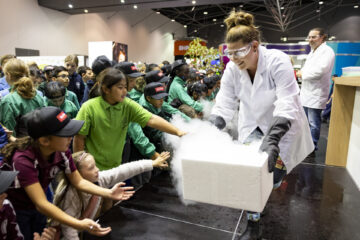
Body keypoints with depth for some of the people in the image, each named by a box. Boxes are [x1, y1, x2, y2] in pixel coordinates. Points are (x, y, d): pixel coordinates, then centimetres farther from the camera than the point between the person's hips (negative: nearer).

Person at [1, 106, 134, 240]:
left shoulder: (62, 152, -20)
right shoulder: (23, 160, -36)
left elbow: (78, 181, -10)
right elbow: (41, 204, -40)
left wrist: (109, 193, -23)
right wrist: (80, 225, -49)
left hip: (37, 208, 5)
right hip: (13, 210, -4)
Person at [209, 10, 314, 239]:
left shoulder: (277, 61, -26)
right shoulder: (232, 70, -14)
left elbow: (287, 104, -34)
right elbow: (224, 106, -16)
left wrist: (272, 139, -46)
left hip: (282, 127, -3)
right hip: (252, 126, 3)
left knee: (272, 179, -2)